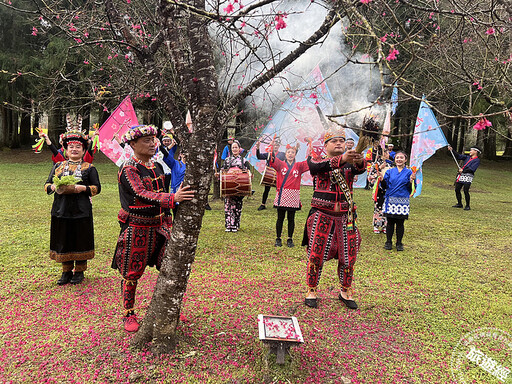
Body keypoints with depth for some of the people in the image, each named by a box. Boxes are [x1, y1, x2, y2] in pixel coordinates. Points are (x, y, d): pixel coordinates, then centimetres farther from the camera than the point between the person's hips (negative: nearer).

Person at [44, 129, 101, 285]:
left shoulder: (89, 168, 4)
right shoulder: (58, 166, 13)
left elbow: (97, 188, 0)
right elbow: (47, 184, 12)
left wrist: (83, 188, -17)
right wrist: (53, 187, -10)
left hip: (81, 211, -3)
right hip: (61, 209, 3)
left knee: (80, 240, 4)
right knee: (63, 240, 8)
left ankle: (79, 271, 19)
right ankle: (66, 271, 23)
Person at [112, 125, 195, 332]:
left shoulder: (156, 167, 10)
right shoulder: (128, 169, -13)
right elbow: (142, 195, -29)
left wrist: (168, 221, 18)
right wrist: (173, 198, -41)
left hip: (159, 225, 6)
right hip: (137, 229, -6)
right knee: (132, 274, 7)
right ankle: (129, 315, 26)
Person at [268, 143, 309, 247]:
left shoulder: (299, 166, 9)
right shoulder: (280, 164, 6)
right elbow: (272, 159, -11)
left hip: (293, 196, 1)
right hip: (282, 195, -1)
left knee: (291, 219, 8)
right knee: (280, 218, 6)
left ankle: (290, 239, 20)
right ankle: (278, 239, 18)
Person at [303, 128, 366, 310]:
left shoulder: (349, 163, 6)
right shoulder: (315, 160, 0)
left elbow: (360, 169, -17)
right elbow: (318, 166, -25)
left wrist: (359, 161, -42)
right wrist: (342, 159, -41)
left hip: (345, 218, 3)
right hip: (322, 217, -3)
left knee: (348, 256, 9)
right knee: (316, 255, 0)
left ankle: (345, 292, 29)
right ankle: (311, 291, 20)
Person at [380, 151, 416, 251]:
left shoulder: (409, 172, 6)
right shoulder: (389, 172, 10)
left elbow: (411, 188, 3)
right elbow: (384, 187, 7)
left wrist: (412, 181, -15)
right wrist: (382, 179, -10)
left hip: (403, 201, -1)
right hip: (390, 200, 1)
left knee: (400, 223, 3)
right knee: (390, 222, 5)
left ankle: (399, 243, 16)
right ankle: (388, 242, 17)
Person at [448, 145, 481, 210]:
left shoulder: (477, 160, 0)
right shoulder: (467, 157, 20)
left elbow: (472, 169, -13)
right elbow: (458, 156, 16)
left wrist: (463, 170, -15)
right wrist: (452, 150, 7)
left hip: (468, 176, -7)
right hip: (461, 176, 7)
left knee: (465, 191, -13)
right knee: (457, 190, 5)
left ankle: (467, 206, -1)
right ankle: (459, 204, 18)